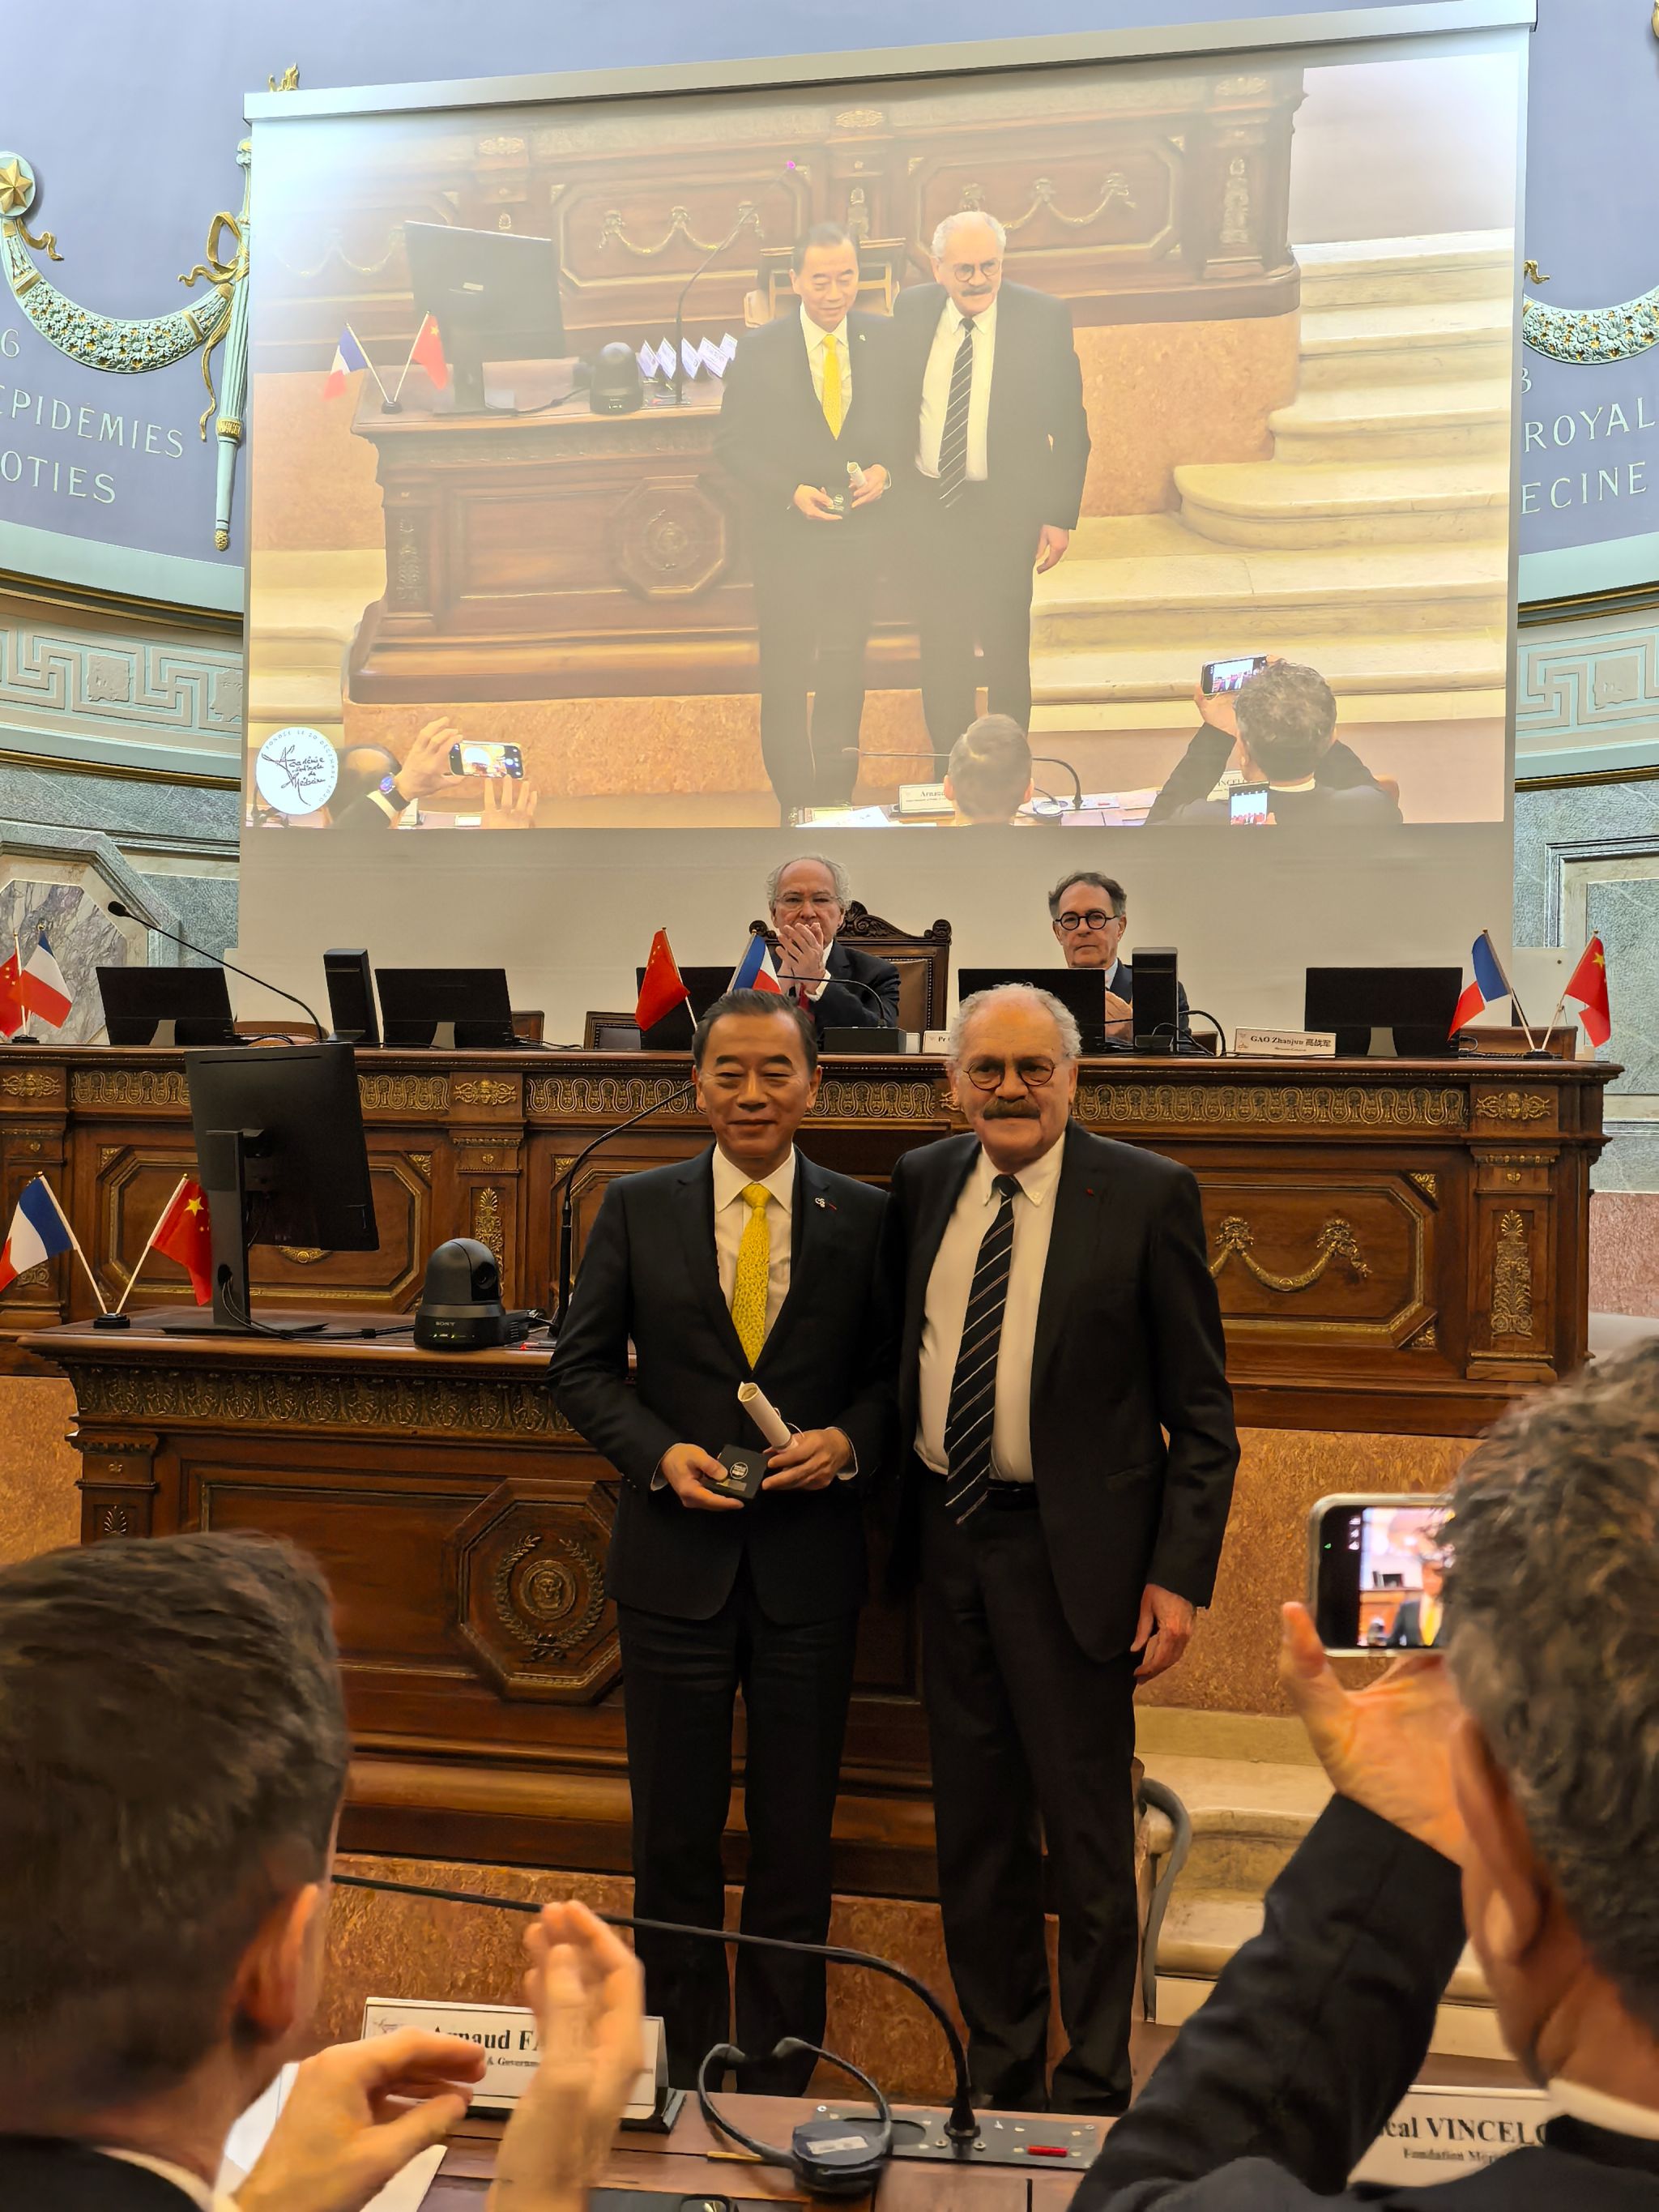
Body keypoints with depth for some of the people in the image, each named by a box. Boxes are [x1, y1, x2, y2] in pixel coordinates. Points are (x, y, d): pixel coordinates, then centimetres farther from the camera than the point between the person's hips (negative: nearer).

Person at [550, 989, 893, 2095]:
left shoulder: (865, 1217, 0)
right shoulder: (637, 1209, 1)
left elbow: (898, 1371, 6)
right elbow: (583, 1364, 4)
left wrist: (850, 1442, -13)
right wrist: (659, 1452, -11)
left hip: (811, 1565, 0)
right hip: (676, 1559, 0)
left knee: (796, 1836, 11)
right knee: (675, 1834, 12)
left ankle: (779, 2080, 29)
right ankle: (678, 2076, 31)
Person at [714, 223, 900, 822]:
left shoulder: (887, 339, -2)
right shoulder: (759, 350, -8)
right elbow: (732, 442, -5)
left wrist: (884, 470, -14)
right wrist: (792, 491, -17)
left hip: (860, 532, 2)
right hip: (786, 534, -2)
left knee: (845, 673, 13)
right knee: (785, 676, 7)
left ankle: (837, 795, 27)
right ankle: (793, 803, 20)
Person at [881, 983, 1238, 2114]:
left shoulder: (1149, 1194, -8)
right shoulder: (923, 1183, 6)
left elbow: (1201, 1412, -6)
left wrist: (1179, 1574, -12)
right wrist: (894, 1512, 10)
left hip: (1072, 1552, -5)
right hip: (948, 1539, 5)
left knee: (1088, 1835, 6)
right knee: (975, 1829, 16)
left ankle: (1094, 2093, 25)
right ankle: (999, 2077, 34)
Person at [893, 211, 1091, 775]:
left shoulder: (1043, 316, -9)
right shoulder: (911, 310, -2)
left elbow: (1069, 425, -6)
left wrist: (1061, 515, -8)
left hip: (1006, 511, -2)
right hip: (926, 509, 2)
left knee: (1006, 650, 9)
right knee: (941, 652, 12)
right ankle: (949, 770, 26)